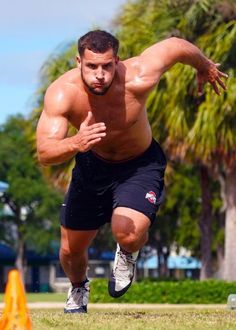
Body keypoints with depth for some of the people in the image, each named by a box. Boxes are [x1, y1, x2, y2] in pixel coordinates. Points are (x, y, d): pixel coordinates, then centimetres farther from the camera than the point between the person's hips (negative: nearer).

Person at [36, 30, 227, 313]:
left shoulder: (137, 79, -33)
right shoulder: (62, 93, -31)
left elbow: (176, 46, -14)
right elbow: (44, 153, -38)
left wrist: (205, 67, 7)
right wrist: (75, 144, -60)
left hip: (140, 165, -2)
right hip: (92, 164, 2)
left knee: (128, 234, -28)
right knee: (71, 250, 10)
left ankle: (127, 256, 12)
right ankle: (78, 289, 48)